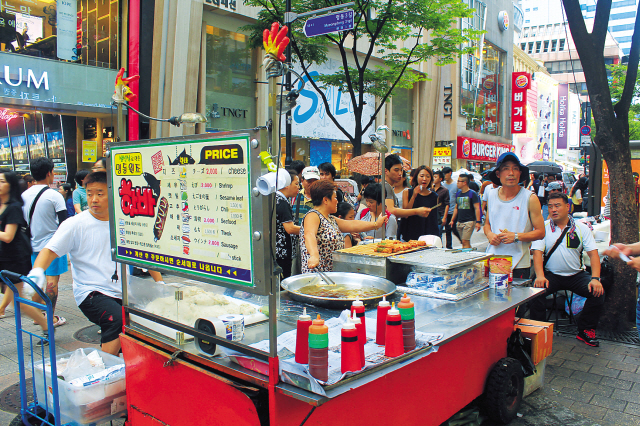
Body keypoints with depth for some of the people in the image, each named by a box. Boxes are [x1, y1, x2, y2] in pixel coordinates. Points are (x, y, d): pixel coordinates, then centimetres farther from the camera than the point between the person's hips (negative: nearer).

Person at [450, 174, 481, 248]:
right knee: (464, 242, 9)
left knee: (465, 241, -12)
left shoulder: (472, 194, -5)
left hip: (469, 221, -7)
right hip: (460, 222, 7)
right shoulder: (458, 193, 13)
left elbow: (477, 208, -8)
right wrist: (452, 220, 17)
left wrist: (478, 222, -15)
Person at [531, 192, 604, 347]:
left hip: (576, 275, 2)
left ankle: (585, 331, 0)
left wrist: (595, 278, -18)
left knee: (598, 292, -21)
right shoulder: (543, 227, 1)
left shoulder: (582, 228, 5)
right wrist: (540, 276, -27)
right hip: (551, 274, -1)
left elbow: (593, 253, -2)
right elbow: (537, 252, -9)